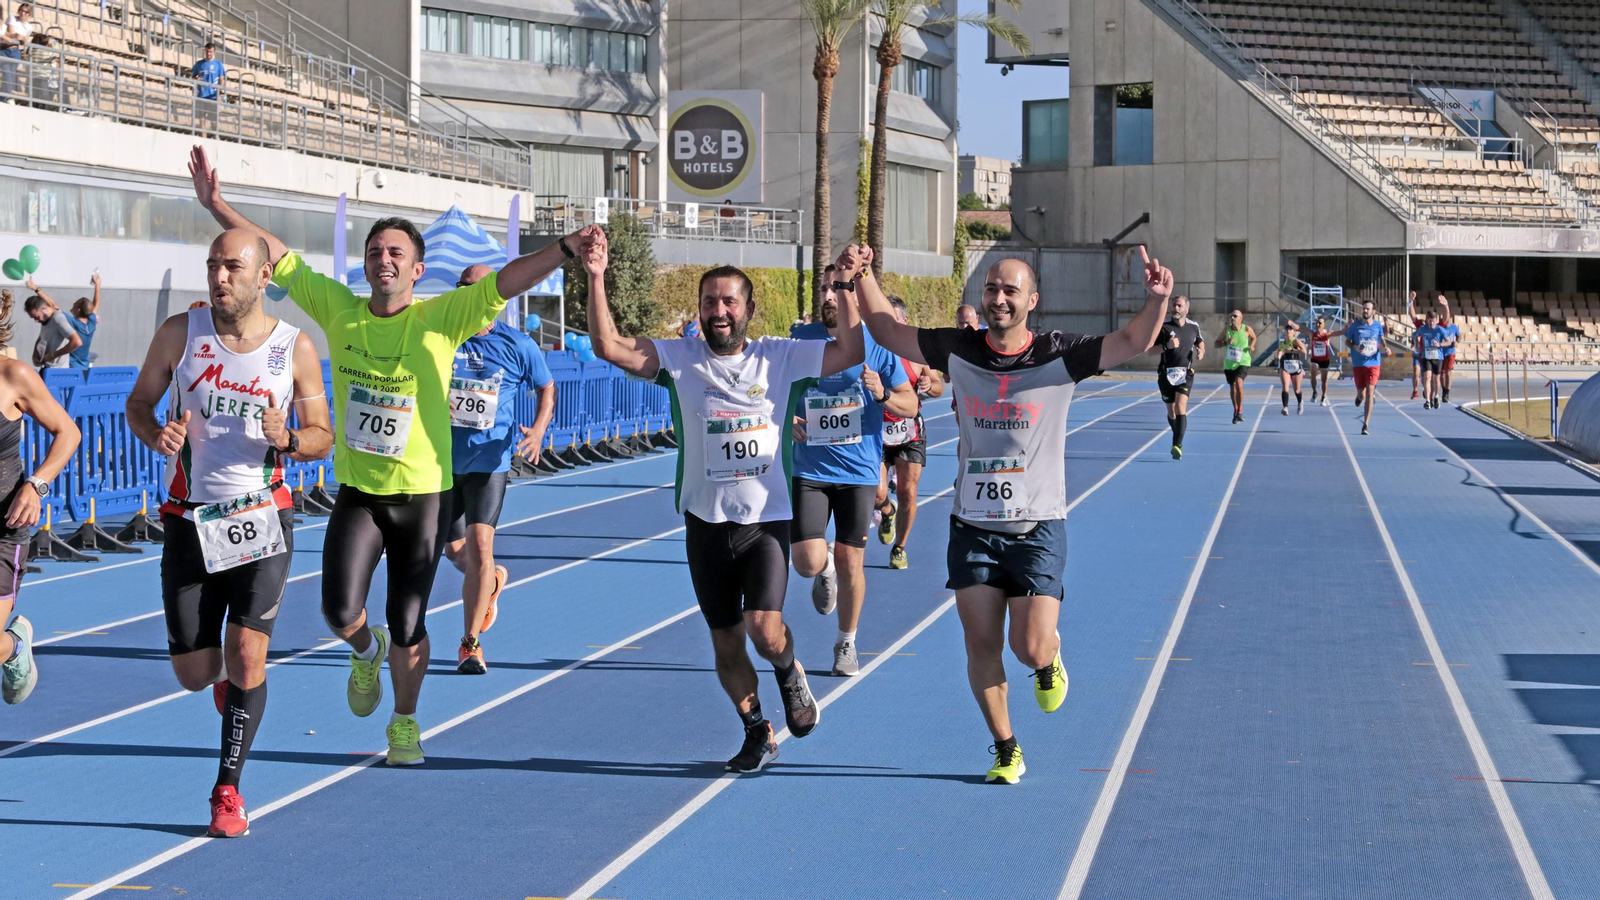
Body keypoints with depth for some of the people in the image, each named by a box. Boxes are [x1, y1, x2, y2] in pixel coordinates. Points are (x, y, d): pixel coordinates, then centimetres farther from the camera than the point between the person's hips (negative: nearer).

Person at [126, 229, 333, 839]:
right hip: (190, 522, 1)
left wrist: (287, 440, -17)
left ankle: (228, 789, 1)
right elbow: (139, 403, 9)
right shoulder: (180, 333, -2)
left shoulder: (295, 347, -2)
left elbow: (321, 435, 6)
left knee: (246, 652, -14)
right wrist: (158, 437, -14)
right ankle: (224, 674, 42)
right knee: (194, 674, 2)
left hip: (261, 516, -1)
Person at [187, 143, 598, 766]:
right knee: (340, 611, -9)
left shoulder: (441, 318, -8)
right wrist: (216, 205, 1)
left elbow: (504, 283, -19)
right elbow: (279, 259, 4)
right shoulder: (338, 310, 0)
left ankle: (405, 724, 29)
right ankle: (366, 651, 28)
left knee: (407, 626, 5)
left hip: (424, 494, -2)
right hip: (357, 492, 2)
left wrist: (566, 248, -33)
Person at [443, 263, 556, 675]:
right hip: (442, 459, 2)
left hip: (490, 460, -2)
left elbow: (547, 388, 11)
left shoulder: (517, 346, -3)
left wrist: (538, 430, -6)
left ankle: (470, 642, -4)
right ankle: (492, 580, 46)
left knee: (479, 545, -14)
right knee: (456, 551, 10)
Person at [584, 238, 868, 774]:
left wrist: (845, 285, -10)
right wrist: (597, 280, -20)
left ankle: (790, 672, 17)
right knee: (725, 640, 10)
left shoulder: (779, 357, 1)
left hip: (767, 521, -2)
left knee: (764, 627, -19)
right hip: (706, 523, 2)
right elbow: (609, 347, -10)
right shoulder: (681, 358, 0)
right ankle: (758, 736, 29)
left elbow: (852, 351, -3)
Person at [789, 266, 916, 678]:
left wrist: (882, 394, -19)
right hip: (809, 470, 0)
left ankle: (846, 643, 26)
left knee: (851, 564, 5)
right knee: (807, 563, -11)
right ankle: (825, 566, 27)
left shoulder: (876, 345, -3)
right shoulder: (801, 340, 0)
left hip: (859, 472, 0)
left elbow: (911, 404, 2)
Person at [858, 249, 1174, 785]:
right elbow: (885, 329, 7)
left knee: (1031, 649, -8)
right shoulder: (958, 351, 1)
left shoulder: (1060, 356, -5)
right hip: (973, 525, 2)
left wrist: (1157, 300, -31)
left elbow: (1134, 342, -12)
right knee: (982, 647, 1)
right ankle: (1005, 751, 18)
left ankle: (1049, 663, 30)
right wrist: (862, 276, -8)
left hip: (1037, 527, -2)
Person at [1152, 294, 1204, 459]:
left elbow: (1200, 341, 26)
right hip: (1167, 374, 1)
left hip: (1186, 373, 0)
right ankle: (1178, 441, 32)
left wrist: (1201, 351, 4)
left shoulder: (1194, 326, 5)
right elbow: (1150, 350, -4)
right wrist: (1167, 346, -21)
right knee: (1171, 411, 10)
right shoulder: (1164, 326, -3)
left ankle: (1177, 445, -24)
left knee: (1180, 407, -19)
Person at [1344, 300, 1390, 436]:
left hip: (1373, 364, -1)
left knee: (1369, 394, -13)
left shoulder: (1378, 326, 1)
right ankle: (1359, 396, 50)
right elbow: (1347, 341, 6)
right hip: (1358, 364, 1)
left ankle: (1365, 426, -12)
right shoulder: (1355, 326, -2)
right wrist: (1355, 347, -15)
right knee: (1361, 395, 8)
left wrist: (1385, 348, -3)